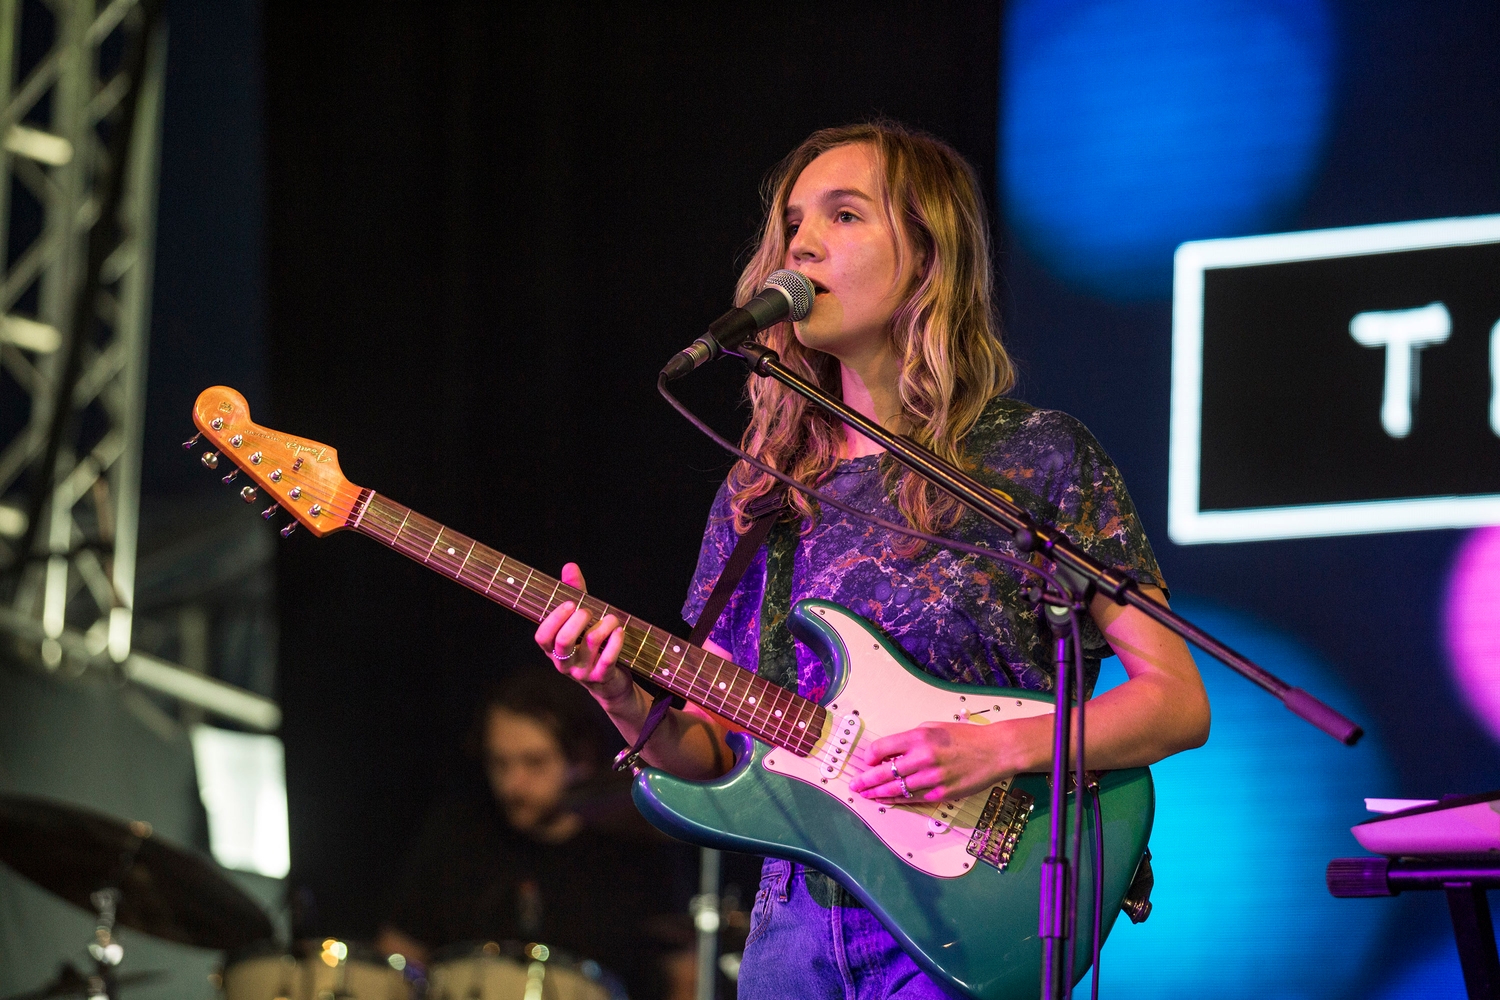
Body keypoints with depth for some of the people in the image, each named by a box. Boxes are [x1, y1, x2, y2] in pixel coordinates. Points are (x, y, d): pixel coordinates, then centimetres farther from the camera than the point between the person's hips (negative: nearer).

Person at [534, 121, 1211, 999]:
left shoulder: (1039, 458, -2)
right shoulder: (760, 490, 11)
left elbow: (1179, 702, -5)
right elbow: (713, 750, 12)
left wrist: (1001, 747, -18)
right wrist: (633, 706, -8)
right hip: (794, 926, 4)